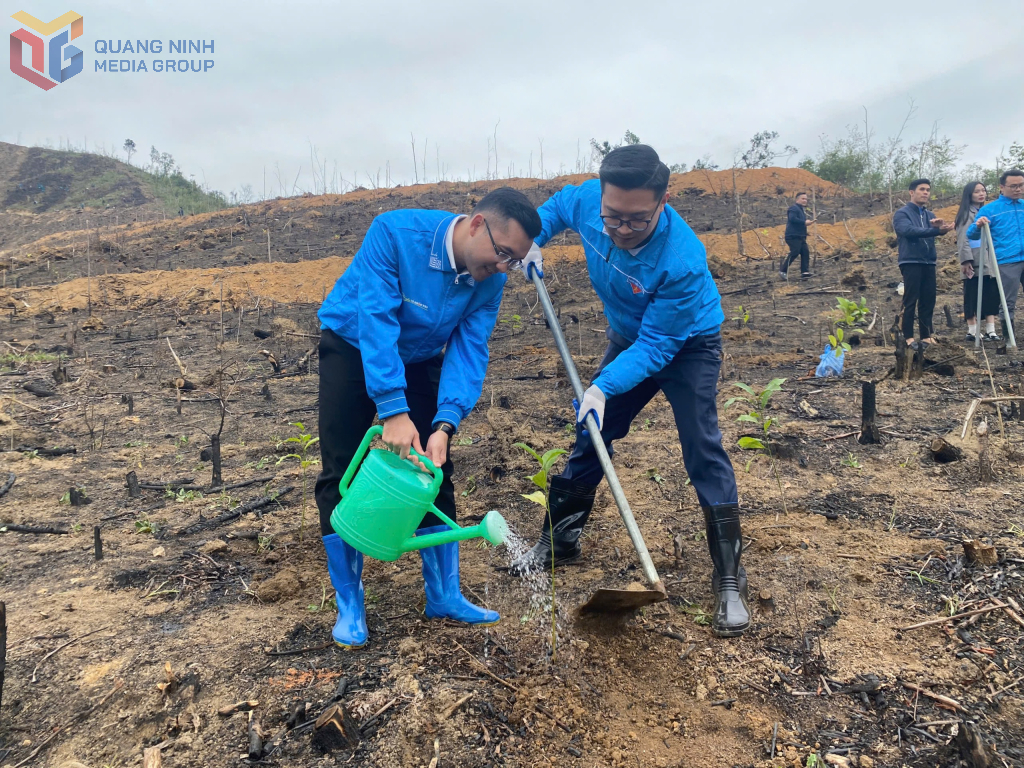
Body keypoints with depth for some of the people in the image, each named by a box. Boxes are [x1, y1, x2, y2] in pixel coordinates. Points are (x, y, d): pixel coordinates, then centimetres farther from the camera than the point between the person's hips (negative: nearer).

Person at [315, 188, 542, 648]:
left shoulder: (490, 280, -18)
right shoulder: (394, 232, -32)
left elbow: (469, 351, -22)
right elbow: (376, 321, -38)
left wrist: (445, 425, -36)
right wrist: (393, 412, -44)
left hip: (420, 359, 4)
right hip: (353, 347, -3)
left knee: (434, 471, -1)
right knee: (342, 474, -6)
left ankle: (444, 596, 12)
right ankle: (349, 606, 6)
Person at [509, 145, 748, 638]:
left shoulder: (682, 260, -39)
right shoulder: (586, 201, -24)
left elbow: (656, 345, -33)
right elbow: (554, 207, 3)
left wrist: (603, 387, -42)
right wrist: (533, 242, -13)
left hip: (686, 344, -5)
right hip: (629, 338, 6)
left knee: (702, 452, -16)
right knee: (590, 437, 10)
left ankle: (729, 580, -4)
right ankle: (559, 540, 27)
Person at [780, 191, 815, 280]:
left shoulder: (801, 209, 24)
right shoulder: (794, 208, -9)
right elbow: (792, 219, -24)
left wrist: (808, 221, 9)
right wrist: (804, 222, -21)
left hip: (800, 236, 10)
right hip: (793, 236, -10)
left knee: (805, 253, 1)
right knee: (794, 252, -16)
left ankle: (804, 272, -1)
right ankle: (782, 271, -9)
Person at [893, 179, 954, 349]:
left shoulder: (930, 215, 18)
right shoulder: (902, 213, -1)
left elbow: (937, 229, -2)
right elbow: (910, 231, -20)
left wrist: (940, 226, -26)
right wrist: (937, 230, -29)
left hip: (929, 263, 6)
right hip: (911, 263, -6)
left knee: (928, 301, 6)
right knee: (910, 301, -6)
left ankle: (926, 335, 12)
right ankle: (908, 337, -2)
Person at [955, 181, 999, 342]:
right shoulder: (967, 213, -3)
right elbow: (963, 238, -11)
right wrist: (966, 260, -19)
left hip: (989, 262, 7)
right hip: (974, 262, -7)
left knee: (991, 295, 3)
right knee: (973, 297, -4)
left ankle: (990, 330, 4)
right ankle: (972, 331, 0)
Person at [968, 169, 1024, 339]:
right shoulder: (990, 209, 3)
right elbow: (972, 235, -2)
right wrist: (978, 225, -22)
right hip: (1007, 262, -3)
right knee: (1008, 302, 1)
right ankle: (1008, 338, 9)